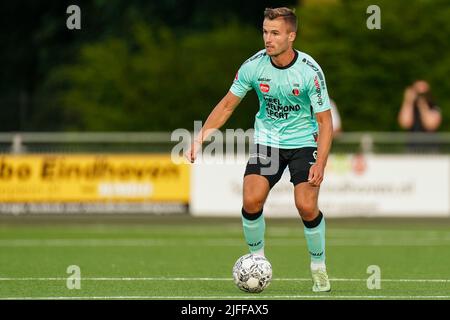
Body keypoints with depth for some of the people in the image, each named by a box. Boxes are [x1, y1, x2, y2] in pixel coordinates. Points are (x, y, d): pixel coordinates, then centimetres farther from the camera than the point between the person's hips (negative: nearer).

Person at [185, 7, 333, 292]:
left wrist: (320, 163, -25)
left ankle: (319, 267, 6)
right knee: (251, 201, -16)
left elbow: (325, 120, -14)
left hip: (303, 141, -2)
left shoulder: (310, 71, -19)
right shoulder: (254, 66, -11)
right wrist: (201, 136, -7)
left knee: (307, 207, -18)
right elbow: (228, 105, 3)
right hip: (267, 139, 2)